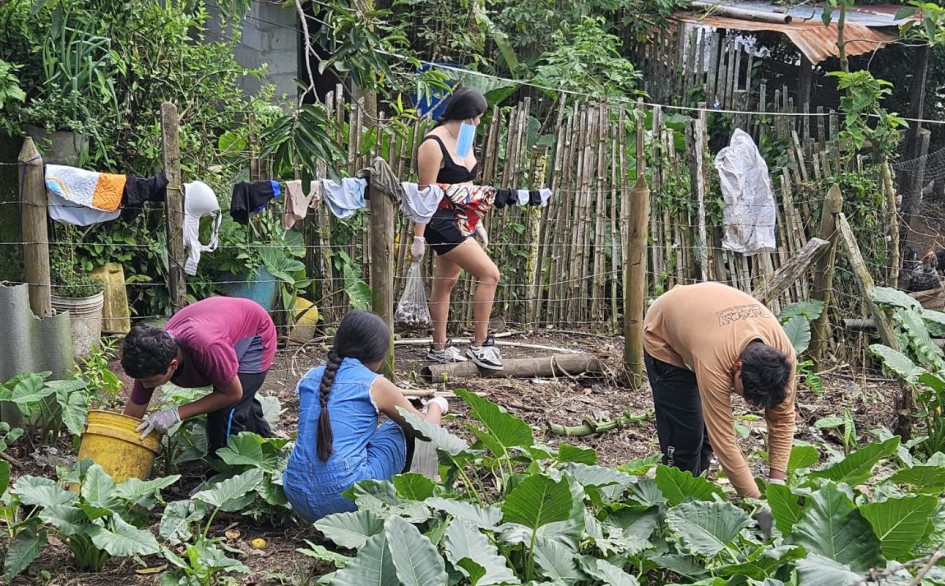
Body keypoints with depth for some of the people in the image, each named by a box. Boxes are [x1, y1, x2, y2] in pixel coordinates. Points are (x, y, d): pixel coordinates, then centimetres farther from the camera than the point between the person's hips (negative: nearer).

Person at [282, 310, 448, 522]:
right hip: (345, 501, -5)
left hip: (298, 499, 5)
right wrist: (436, 406, 34)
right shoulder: (375, 385, -1)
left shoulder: (309, 378, 13)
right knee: (400, 430, 16)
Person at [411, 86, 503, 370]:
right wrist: (418, 237, -17)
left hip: (461, 221, 9)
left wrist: (477, 223, 22)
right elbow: (425, 193, -17)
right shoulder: (434, 144, -15)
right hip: (441, 222, -9)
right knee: (489, 274, -13)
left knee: (446, 283, 13)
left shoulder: (464, 141, 12)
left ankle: (440, 347, 20)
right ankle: (480, 344, -6)